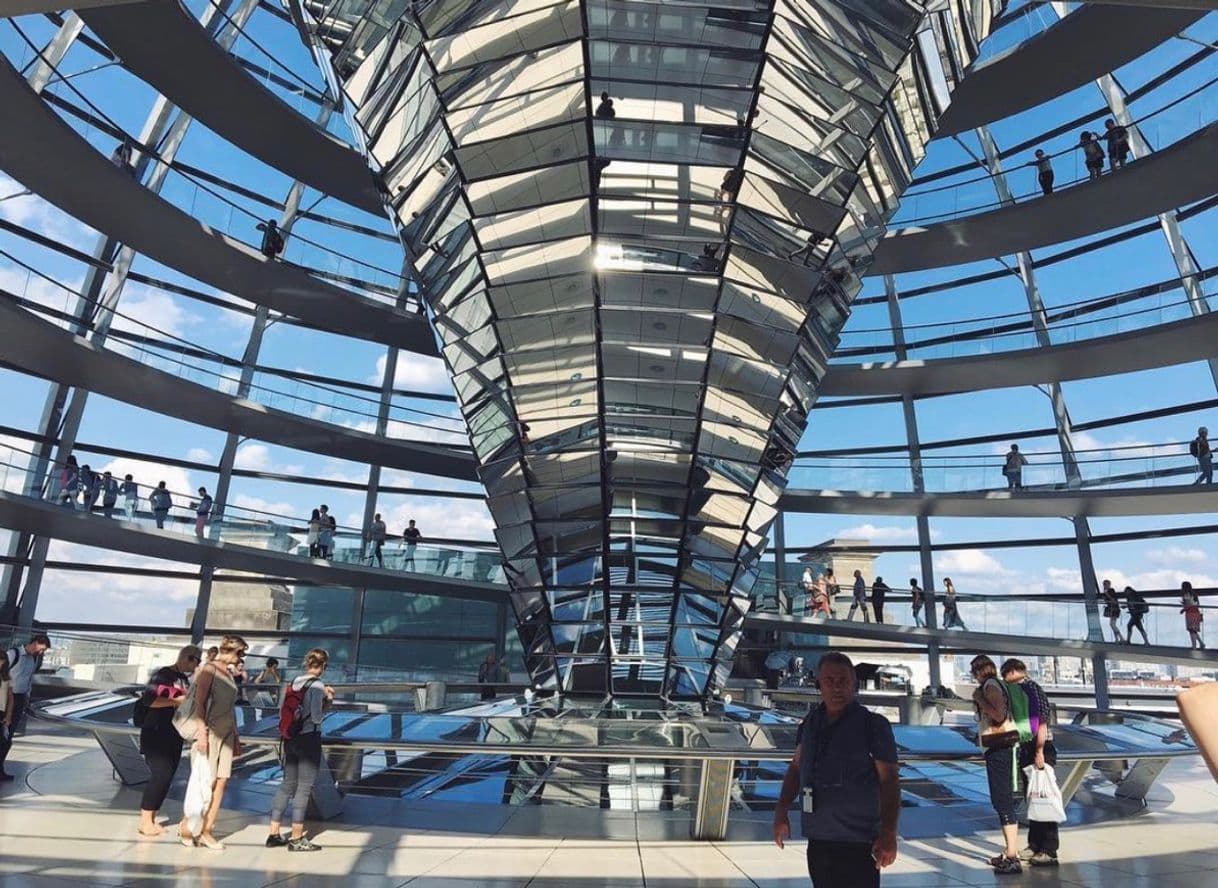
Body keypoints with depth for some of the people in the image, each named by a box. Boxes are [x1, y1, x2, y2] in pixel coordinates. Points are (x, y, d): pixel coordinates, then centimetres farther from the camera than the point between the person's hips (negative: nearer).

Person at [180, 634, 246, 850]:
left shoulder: (229, 673, 16)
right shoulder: (210, 669, -5)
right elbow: (199, 702, -13)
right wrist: (202, 733, -20)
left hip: (227, 733, 7)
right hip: (211, 732, -7)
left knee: (222, 782, 3)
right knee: (208, 782, -5)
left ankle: (207, 831, 9)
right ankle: (186, 825, 14)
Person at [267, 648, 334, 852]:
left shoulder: (294, 682, 5)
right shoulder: (317, 685, -15)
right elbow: (316, 717, -20)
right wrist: (326, 700, -2)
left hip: (290, 739, 7)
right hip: (309, 739, -7)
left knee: (287, 784, 17)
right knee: (304, 788, 3)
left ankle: (274, 833, 22)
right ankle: (296, 838, 10)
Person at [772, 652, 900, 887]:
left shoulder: (873, 724, -8)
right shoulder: (811, 721, 7)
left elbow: (889, 780, -10)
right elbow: (796, 767, 14)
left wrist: (889, 833, -18)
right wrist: (782, 811, 8)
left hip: (858, 845, -5)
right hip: (817, 842, 5)